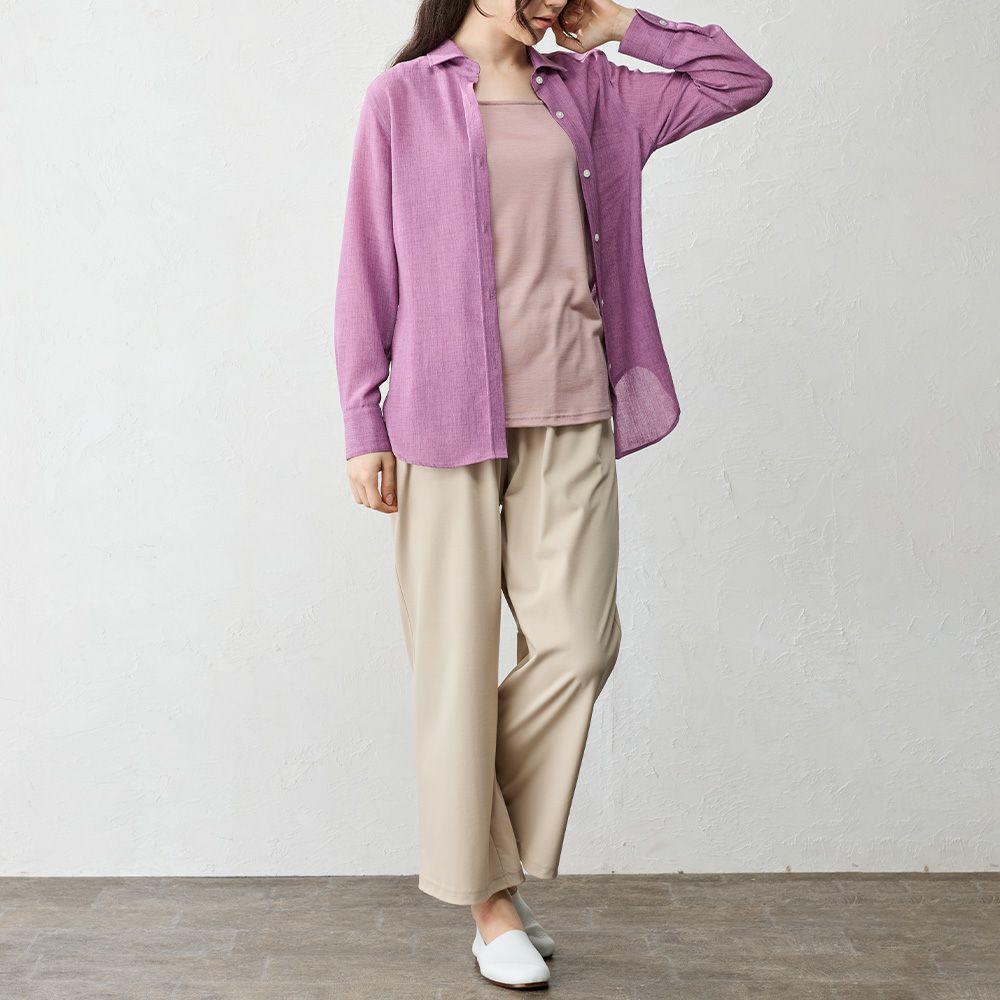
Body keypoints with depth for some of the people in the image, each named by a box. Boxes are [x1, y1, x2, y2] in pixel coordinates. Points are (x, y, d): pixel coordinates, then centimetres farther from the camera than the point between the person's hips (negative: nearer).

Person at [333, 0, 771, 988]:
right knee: (459, 656, 0)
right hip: (447, 411, -3)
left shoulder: (591, 91, 15)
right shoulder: (402, 98, 6)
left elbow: (739, 80, 21)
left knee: (577, 641, -4)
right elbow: (368, 266, 3)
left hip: (570, 410, 3)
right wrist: (363, 423, -2)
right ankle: (488, 900, 14)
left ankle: (498, 847, 19)